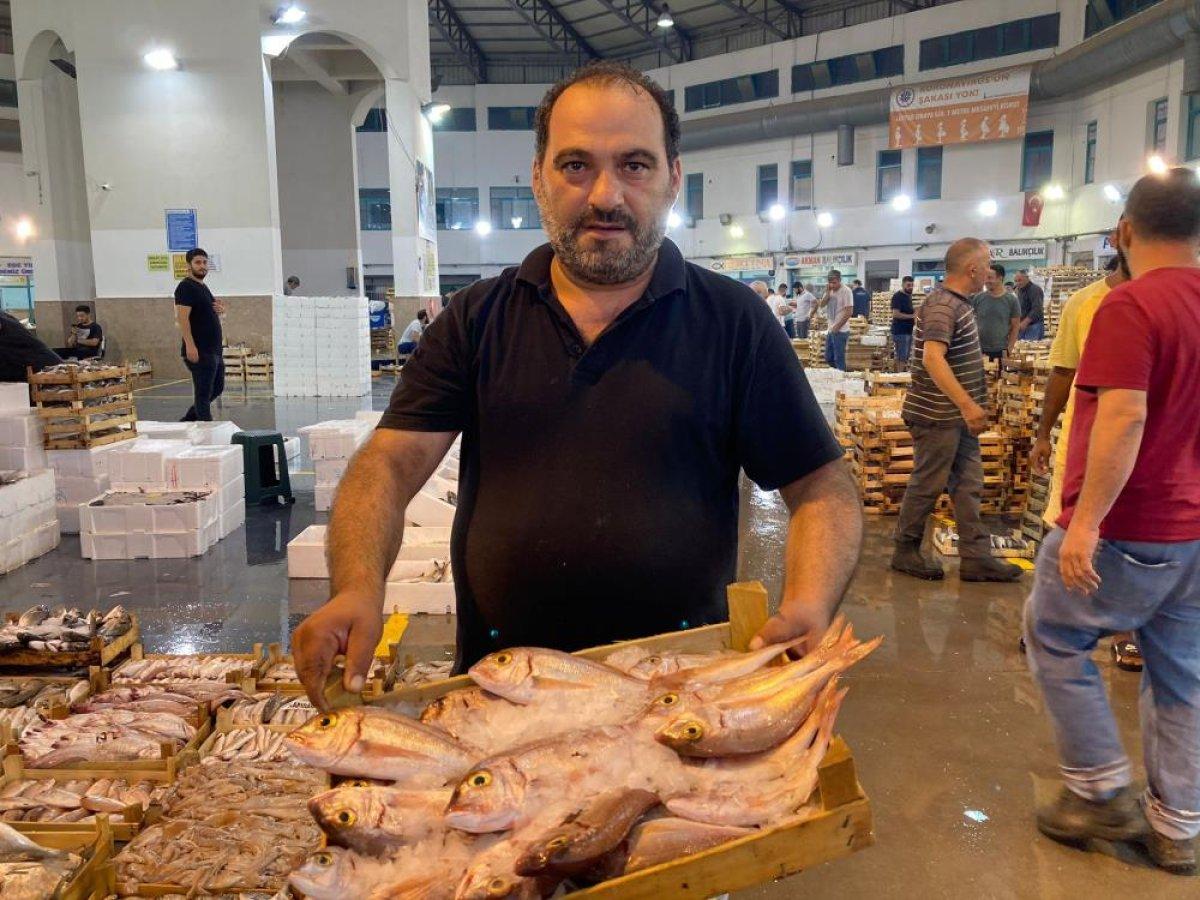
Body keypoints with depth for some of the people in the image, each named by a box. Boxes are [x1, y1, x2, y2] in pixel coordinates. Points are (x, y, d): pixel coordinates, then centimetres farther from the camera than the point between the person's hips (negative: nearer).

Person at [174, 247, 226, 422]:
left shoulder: (203, 287, 19)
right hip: (199, 352, -10)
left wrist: (219, 309, 6)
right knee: (203, 394, -5)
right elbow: (182, 317, -19)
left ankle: (188, 420, 29)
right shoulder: (186, 287, -10)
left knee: (217, 388, 19)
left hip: (214, 351, 10)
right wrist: (190, 345, -27)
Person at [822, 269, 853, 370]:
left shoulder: (846, 291, -12)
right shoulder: (830, 290, 9)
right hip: (830, 330, 8)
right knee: (828, 359, 14)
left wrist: (837, 326, -15)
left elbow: (849, 312, -15)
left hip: (840, 331, -8)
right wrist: (827, 292, -8)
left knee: (839, 359, -3)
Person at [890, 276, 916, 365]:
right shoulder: (897, 296, -11)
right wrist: (911, 316, -22)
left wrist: (915, 314, 10)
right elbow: (896, 314, -21)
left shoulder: (908, 296, 17)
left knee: (906, 357, 12)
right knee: (901, 358, -8)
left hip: (908, 331, 9)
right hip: (900, 332, -9)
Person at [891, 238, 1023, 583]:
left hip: (958, 415, 10)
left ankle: (975, 557, 16)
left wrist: (969, 405, 26)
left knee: (968, 484, 10)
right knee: (928, 485, 2)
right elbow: (932, 358, -33)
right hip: (937, 415, -10)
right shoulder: (942, 305, -19)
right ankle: (905, 551, 16)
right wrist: (967, 404, -38)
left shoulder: (958, 302, 13)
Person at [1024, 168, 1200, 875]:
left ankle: (1103, 791, 16)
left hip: (1129, 529, -8)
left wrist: (1086, 519, -24)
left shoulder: (1131, 306, -17)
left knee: (1055, 636, 11)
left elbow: (1124, 419, -26)